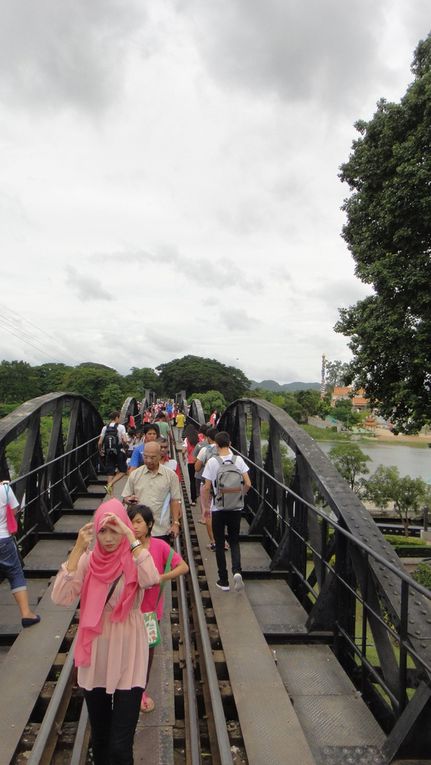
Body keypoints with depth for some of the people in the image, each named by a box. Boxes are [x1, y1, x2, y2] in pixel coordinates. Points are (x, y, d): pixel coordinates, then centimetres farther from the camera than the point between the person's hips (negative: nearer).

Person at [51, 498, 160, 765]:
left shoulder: (134, 561, -12)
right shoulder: (88, 561, -6)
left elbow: (151, 579, -35)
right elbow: (60, 598, -19)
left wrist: (131, 537, -34)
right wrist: (78, 549, -24)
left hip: (128, 658, -3)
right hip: (95, 656, 3)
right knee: (99, 738, 22)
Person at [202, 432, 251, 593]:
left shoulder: (212, 462, -10)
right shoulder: (238, 459, -3)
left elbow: (207, 488, -9)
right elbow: (248, 484, -5)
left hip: (218, 508, -2)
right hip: (236, 508, 2)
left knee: (220, 544, 10)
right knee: (234, 541, 16)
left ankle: (223, 581, 16)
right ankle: (237, 571, -7)